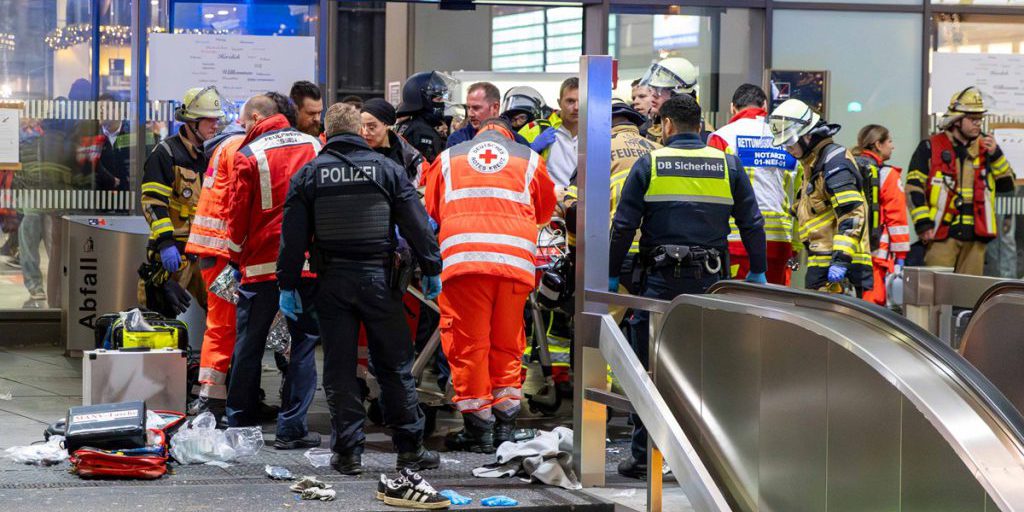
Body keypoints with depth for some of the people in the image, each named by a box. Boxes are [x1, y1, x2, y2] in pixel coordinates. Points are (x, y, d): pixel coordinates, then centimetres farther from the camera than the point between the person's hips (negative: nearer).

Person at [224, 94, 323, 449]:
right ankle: (292, 429, 1)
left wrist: (236, 258, 10)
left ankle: (239, 424, 20)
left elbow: (239, 213, -3)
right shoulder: (313, 146, 5)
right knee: (303, 344, 4)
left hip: (262, 262, -2)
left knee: (249, 346, 11)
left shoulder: (249, 156, -5)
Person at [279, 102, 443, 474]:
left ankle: (348, 452, 5)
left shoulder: (309, 174, 2)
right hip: (378, 278, 0)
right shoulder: (387, 169, 2)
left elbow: (293, 235, 0)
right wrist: (432, 269, 8)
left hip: (332, 281, 0)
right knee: (395, 366, 7)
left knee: (339, 370, 5)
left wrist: (288, 284, 5)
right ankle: (410, 449, 8)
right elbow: (416, 223, 1)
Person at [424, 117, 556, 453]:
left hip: (463, 258, -1)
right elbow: (545, 211, 31)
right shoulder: (529, 159, 20)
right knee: (507, 344, 11)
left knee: (467, 344, 3)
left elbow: (432, 212, 28)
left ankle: (478, 430, 2)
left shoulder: (448, 158, 21)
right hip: (516, 259, 1)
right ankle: (505, 428, 11)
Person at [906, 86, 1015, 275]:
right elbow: (914, 187, -3)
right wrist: (923, 224, -12)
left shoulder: (985, 147, 15)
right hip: (942, 235, -4)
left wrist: (996, 154, -3)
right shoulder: (931, 148, 2)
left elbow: (1007, 185, 12)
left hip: (975, 236, 4)